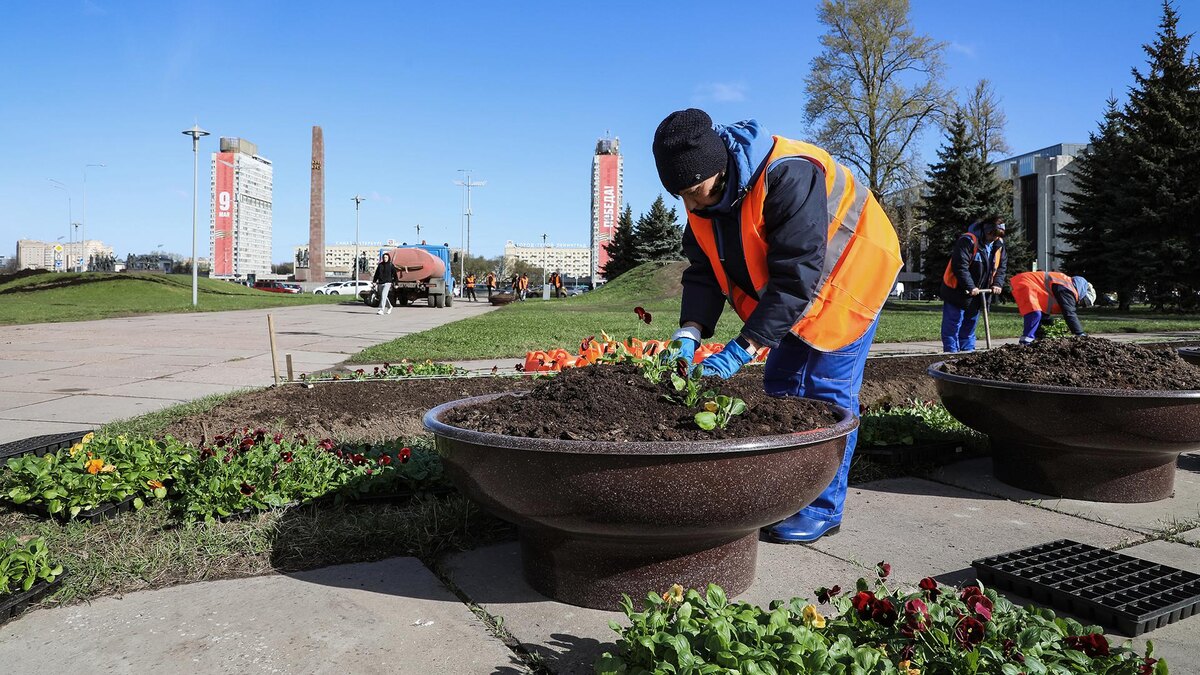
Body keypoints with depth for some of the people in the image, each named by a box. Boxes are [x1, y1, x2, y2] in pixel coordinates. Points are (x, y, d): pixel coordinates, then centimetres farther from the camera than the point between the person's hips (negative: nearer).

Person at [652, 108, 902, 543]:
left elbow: (796, 277, -37)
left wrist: (742, 351, -39)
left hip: (848, 275, -7)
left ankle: (823, 509, 5)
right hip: (795, 289, 8)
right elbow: (703, 270, -9)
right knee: (781, 385, 8)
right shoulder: (703, 191, -12)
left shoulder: (788, 176, -37)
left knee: (827, 391, -8)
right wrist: (690, 332, -26)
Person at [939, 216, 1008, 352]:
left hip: (977, 294, 8)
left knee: (970, 325, 16)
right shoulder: (967, 241, -21)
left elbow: (1002, 266, 11)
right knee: (953, 325, -5)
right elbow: (959, 266, -26)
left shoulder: (999, 244, 4)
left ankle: (968, 351, 24)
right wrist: (970, 287, -28)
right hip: (957, 292, -7)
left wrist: (998, 284, -6)